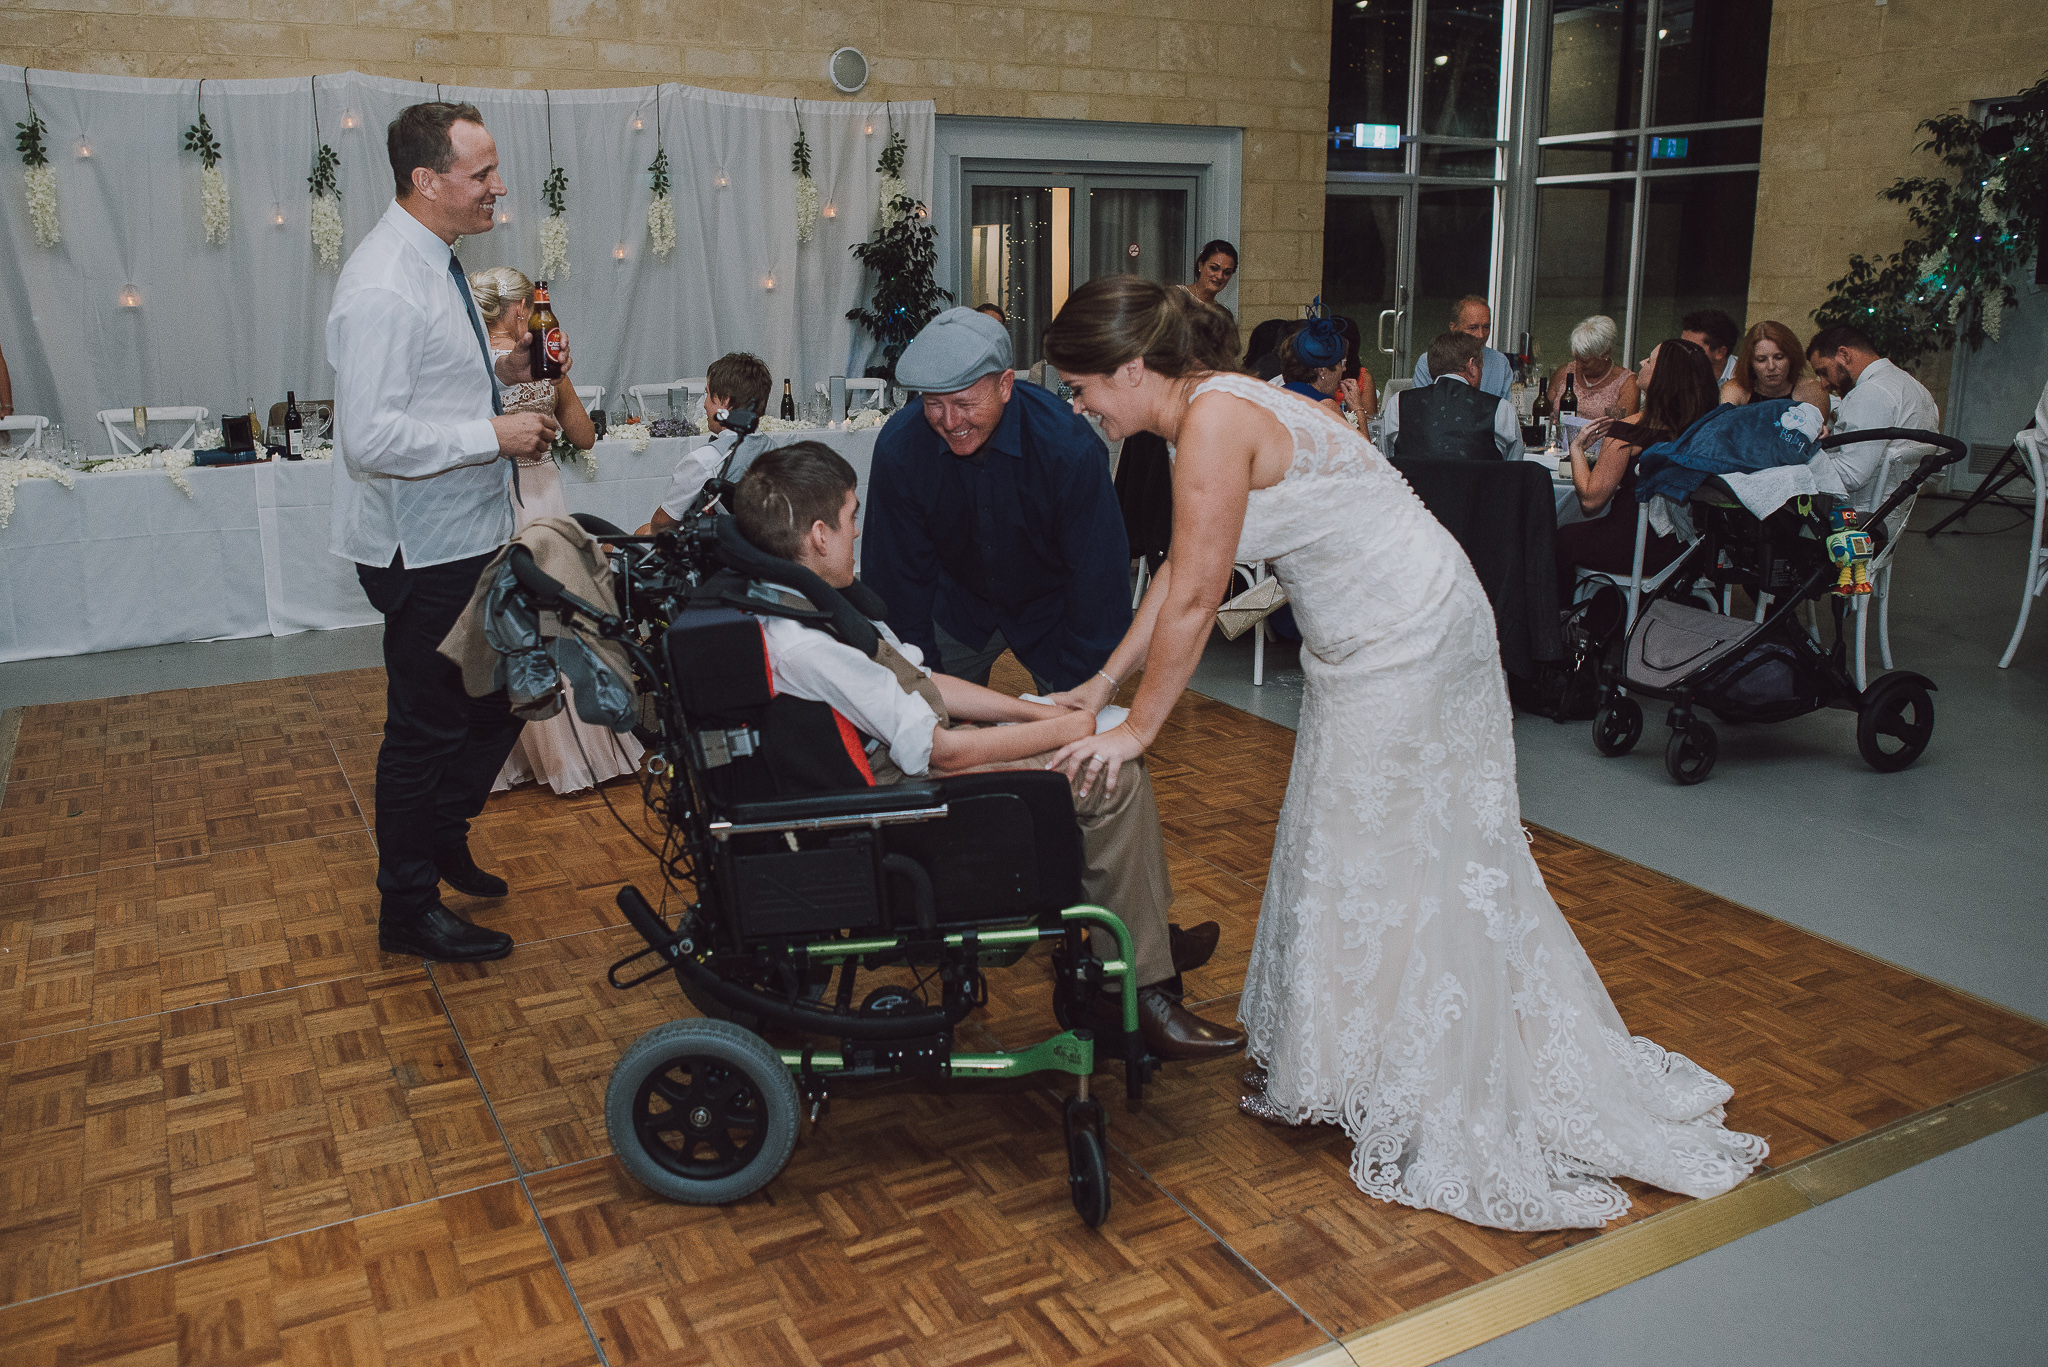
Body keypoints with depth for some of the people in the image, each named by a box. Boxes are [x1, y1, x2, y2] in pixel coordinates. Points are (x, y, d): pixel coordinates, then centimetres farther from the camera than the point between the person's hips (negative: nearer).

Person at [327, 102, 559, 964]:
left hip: (468, 536, 10)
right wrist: (494, 434, -23)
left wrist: (499, 371, 9)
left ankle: (441, 837, 41)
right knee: (427, 725, 3)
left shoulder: (433, 262, 10)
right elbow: (372, 435, -28)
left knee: (503, 694, 20)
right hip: (421, 548, -10)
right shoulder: (384, 286, -22)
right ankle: (407, 910, 20)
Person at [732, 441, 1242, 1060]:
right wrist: (1063, 729, -14)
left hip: (907, 753, 11)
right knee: (1114, 776, -14)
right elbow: (939, 750, -25)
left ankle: (1148, 934, 23)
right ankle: (1136, 993, -2)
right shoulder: (804, 646, -28)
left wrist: (1040, 710, 2)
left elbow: (924, 683, 10)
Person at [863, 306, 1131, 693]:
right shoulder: (897, 447, -23)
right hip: (958, 603, 2)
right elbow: (899, 574, -12)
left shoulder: (1071, 449, -33)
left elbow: (1098, 574, -25)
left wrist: (1079, 690, -23)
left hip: (1052, 610, -2)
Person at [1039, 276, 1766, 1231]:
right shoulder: (1201, 412, 7)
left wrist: (1136, 730, -15)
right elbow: (1180, 571, 12)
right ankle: (1344, 1071, 34)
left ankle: (1417, 1106, 22)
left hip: (1405, 639, -10)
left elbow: (1194, 598, -22)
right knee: (1350, 846, 18)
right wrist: (1104, 682, 13)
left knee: (1388, 861, 3)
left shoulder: (1215, 419, -22)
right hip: (1371, 639, 10)